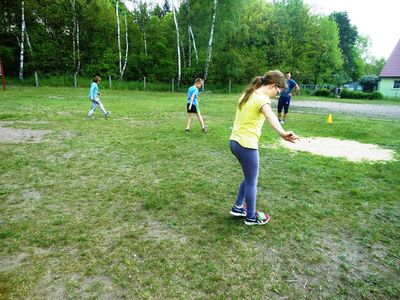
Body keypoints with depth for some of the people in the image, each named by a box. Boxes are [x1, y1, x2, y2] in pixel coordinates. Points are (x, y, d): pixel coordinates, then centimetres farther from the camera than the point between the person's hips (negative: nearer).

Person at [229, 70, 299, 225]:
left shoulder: (247, 94, 10)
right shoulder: (262, 99, -17)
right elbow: (270, 116, -41)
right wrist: (282, 133, -58)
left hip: (234, 141, 9)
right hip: (247, 145, -9)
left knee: (250, 177, 24)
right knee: (252, 181, 8)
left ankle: (238, 207, 34)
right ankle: (251, 217, 25)